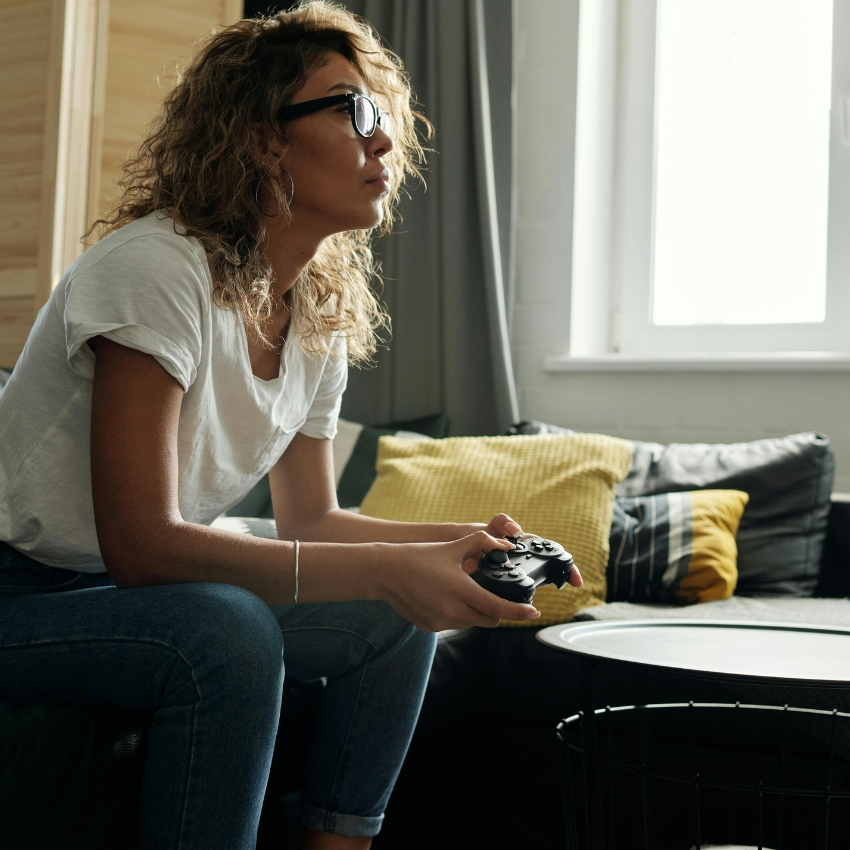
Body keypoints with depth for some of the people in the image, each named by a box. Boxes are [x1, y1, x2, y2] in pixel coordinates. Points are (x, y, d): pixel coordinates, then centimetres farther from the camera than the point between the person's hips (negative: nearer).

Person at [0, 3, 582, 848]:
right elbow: (141, 542, -28)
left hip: (142, 591, 9)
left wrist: (460, 543, -7)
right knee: (229, 632, -33)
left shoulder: (324, 314, 3)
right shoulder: (157, 268, -23)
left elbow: (311, 520, 11)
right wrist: (387, 569, -30)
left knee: (397, 619, 0)